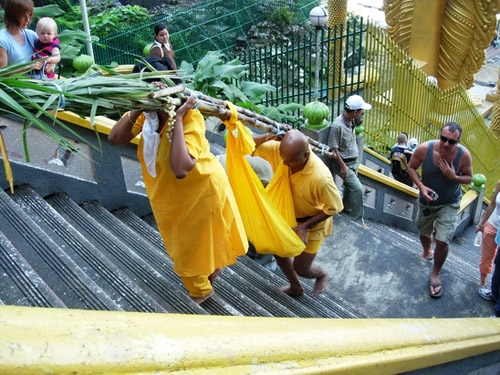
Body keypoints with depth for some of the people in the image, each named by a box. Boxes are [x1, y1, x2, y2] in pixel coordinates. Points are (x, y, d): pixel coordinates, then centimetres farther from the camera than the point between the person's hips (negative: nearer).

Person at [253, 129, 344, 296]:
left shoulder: (320, 177, -41)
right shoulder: (280, 150, -26)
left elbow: (335, 207, -25)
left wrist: (305, 226, -26)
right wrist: (268, 137, -38)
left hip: (313, 222, -6)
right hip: (288, 215, 6)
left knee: (300, 268, 6)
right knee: (279, 250, 20)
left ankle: (322, 275, 44)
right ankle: (296, 287, 48)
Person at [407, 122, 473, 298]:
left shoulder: (464, 155, -25)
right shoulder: (424, 149, -26)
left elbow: (469, 178, -9)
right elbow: (411, 167, -9)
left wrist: (454, 177, -30)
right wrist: (421, 186, -23)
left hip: (449, 204, -2)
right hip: (426, 200, 2)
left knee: (443, 240, -10)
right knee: (424, 232, 24)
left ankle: (435, 274, 16)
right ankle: (426, 253, 60)